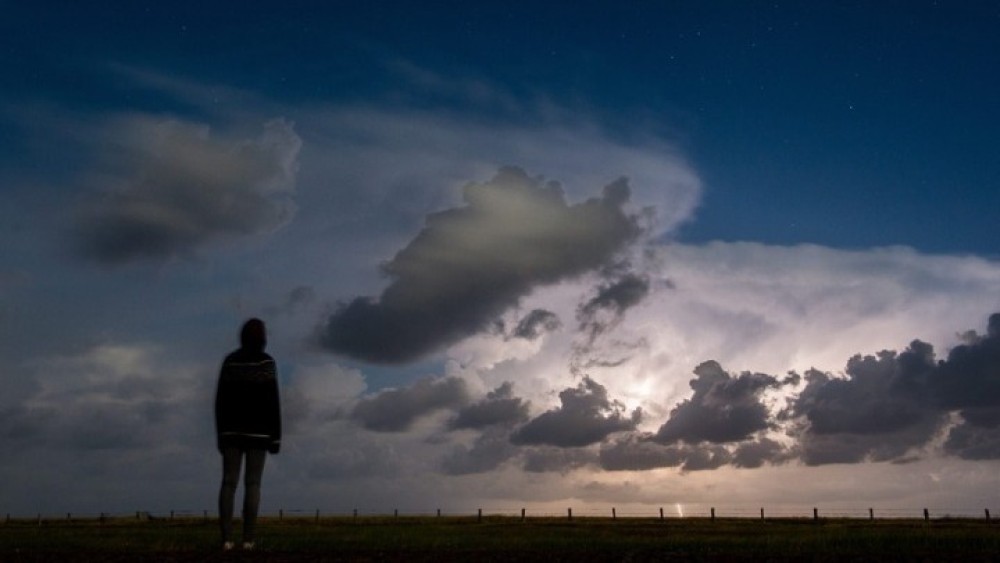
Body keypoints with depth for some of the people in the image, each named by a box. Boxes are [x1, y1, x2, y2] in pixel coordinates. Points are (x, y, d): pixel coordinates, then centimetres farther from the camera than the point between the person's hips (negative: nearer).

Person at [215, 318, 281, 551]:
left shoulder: (229, 361, 4)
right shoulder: (267, 362, -7)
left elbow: (220, 401, 3)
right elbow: (272, 403, -10)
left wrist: (220, 434, 11)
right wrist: (276, 436, -5)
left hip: (232, 429, 3)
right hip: (257, 430, -3)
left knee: (229, 483, 3)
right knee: (253, 484, 1)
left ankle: (227, 538, -2)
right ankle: (248, 538, -2)